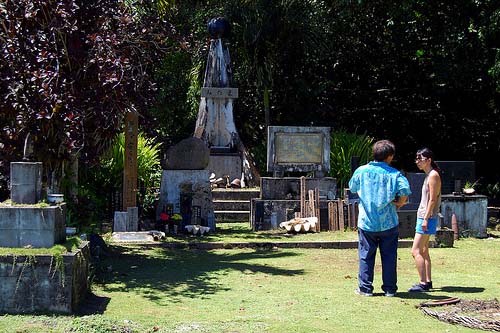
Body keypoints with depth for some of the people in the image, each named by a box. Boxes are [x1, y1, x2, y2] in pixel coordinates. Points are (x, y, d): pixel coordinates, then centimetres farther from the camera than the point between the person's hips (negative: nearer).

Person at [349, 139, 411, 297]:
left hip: (366, 222, 1)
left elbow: (352, 187, 13)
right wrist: (398, 204, -2)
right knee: (389, 256, 9)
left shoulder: (361, 171, -1)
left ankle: (365, 288, 11)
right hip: (388, 223, -1)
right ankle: (390, 288, 13)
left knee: (366, 256, 9)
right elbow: (405, 191, -20)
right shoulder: (394, 174, -7)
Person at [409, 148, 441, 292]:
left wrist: (426, 219, -21)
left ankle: (423, 283, -13)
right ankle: (428, 281, 17)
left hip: (428, 218, -10)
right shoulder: (428, 175, 17)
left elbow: (432, 200, -18)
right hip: (423, 217, 10)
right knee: (423, 251, 13)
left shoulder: (433, 175, -13)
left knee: (416, 251, -13)